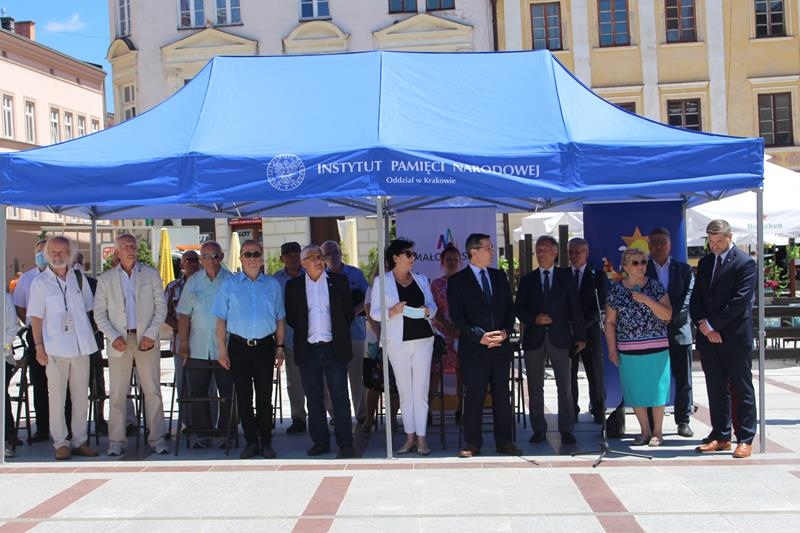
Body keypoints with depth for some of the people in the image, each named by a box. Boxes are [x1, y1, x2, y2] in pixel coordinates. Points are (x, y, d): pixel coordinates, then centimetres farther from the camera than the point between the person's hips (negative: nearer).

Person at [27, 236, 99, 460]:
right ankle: (60, 443, 10)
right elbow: (36, 318, 0)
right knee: (57, 397, 0)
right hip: (55, 348, -3)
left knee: (81, 396, 7)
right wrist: (39, 346, -5)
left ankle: (79, 441, 17)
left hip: (81, 346, 3)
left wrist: (90, 333, 9)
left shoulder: (79, 278, 9)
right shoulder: (40, 282, 1)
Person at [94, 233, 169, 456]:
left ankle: (157, 438, 7)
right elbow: (99, 313, 6)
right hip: (119, 342, 0)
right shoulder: (106, 278, 8)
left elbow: (161, 306, 5)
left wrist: (150, 334, -7)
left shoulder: (151, 274, 8)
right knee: (117, 393, 0)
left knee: (153, 391, 0)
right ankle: (116, 441, 8)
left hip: (146, 339, 0)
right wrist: (113, 336, -8)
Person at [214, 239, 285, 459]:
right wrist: (222, 350, -3)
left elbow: (279, 319, 10)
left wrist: (280, 347, 5)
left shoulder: (273, 285, 8)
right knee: (243, 397, 5)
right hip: (239, 346, 0)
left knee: (265, 397, 4)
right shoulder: (229, 284, 4)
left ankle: (266, 442, 13)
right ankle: (251, 441, 15)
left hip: (265, 346, 0)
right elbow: (221, 320, 3)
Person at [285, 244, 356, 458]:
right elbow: (290, 316, 11)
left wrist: (338, 333, 7)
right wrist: (303, 333, 6)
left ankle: (345, 443, 6)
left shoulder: (339, 281, 5)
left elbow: (349, 312, 8)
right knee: (314, 398, 7)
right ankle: (320, 441, 16)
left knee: (340, 397, 0)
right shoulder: (293, 286, 6)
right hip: (308, 350, 1)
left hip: (334, 348, -1)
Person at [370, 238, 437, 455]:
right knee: (405, 391, 5)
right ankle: (410, 437, 13)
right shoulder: (382, 281, 3)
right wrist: (393, 311, -17)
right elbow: (375, 313, 1)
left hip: (423, 339, 2)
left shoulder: (421, 279, 13)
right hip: (398, 341, -2)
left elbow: (433, 305, 16)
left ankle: (421, 438, 2)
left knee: (421, 390, -1)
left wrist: (427, 311, -7)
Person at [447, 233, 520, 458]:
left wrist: (505, 331, -5)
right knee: (474, 397, 1)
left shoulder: (500, 277, 12)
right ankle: (473, 443, 10)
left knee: (502, 396, 8)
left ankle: (504, 441, 17)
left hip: (501, 346, 4)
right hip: (473, 348, -4)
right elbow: (457, 316, -8)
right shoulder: (457, 280, -2)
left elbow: (510, 308, 12)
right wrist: (480, 336, -16)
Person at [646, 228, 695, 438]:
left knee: (683, 379, 5)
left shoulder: (684, 269, 9)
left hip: (678, 330, 1)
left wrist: (671, 315, -15)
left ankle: (683, 421, 16)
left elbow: (689, 295, -2)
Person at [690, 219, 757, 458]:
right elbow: (696, 299, 11)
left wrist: (712, 324, -13)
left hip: (735, 337, -6)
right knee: (716, 390, 10)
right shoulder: (705, 263, 14)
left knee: (742, 390, 2)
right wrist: (703, 325, -5)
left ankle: (745, 440, 8)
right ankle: (720, 436, 18)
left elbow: (739, 301, -15)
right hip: (708, 335, 6)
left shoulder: (744, 263, -7)